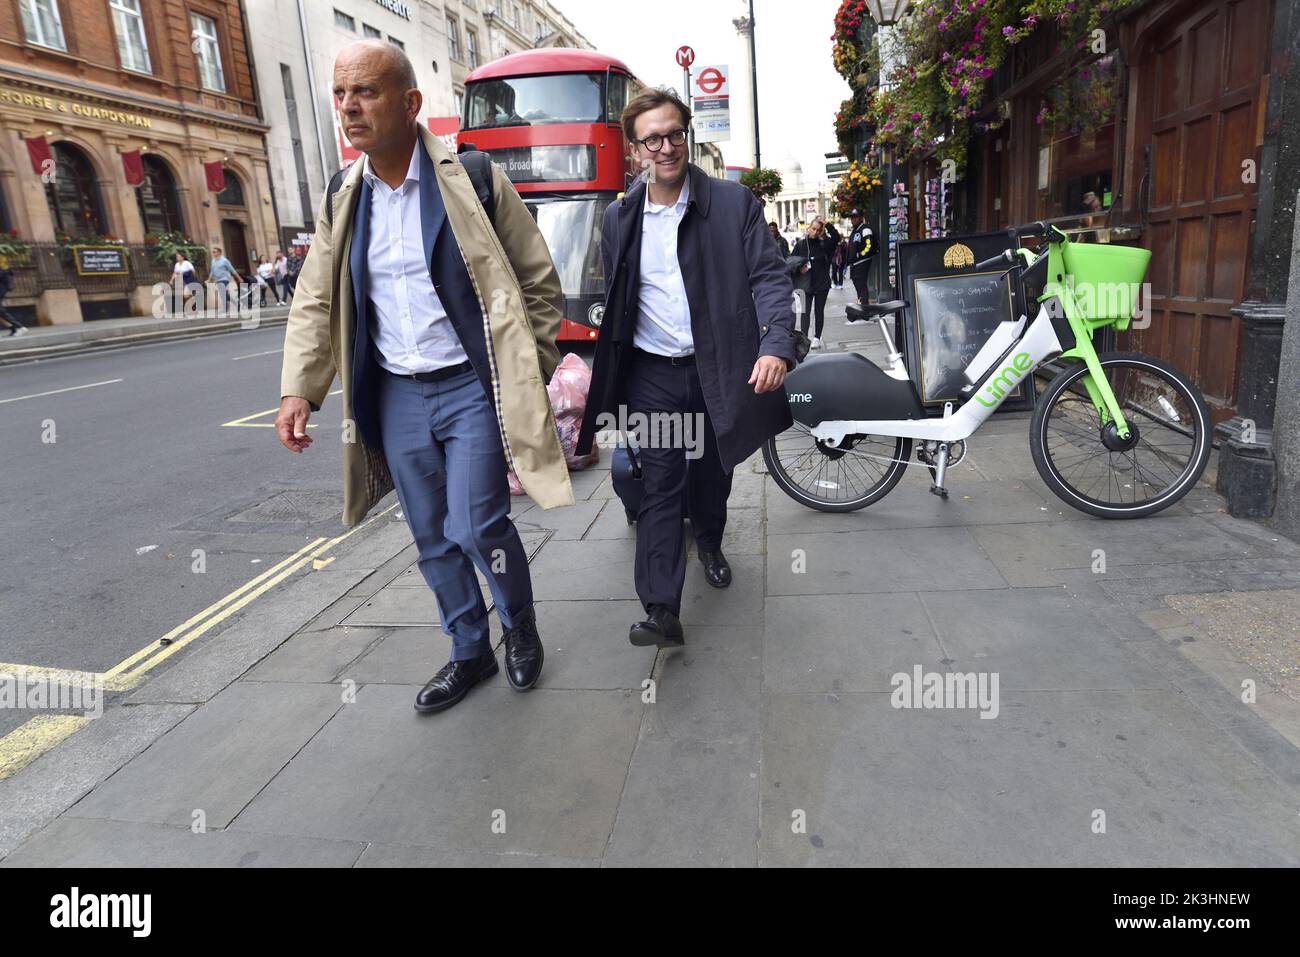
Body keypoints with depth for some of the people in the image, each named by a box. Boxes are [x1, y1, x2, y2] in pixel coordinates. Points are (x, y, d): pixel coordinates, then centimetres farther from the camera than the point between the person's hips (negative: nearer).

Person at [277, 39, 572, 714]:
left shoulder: (474, 180, -7)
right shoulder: (342, 199, 6)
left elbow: (539, 284, -1)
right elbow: (315, 302, 11)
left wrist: (527, 375, -4)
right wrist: (298, 390, 2)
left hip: (472, 388, -4)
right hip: (395, 397, 5)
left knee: (477, 528, -9)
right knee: (433, 539, 11)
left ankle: (521, 630, 21)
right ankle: (470, 652, 31)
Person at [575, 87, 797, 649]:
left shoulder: (733, 203, -1)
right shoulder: (619, 219, 6)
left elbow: (768, 276, -7)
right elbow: (615, 305, 12)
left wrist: (777, 345, -24)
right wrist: (607, 383, 11)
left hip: (717, 370, 0)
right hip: (653, 376, 1)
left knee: (713, 473, 15)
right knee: (660, 488, -4)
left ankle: (710, 545, 45)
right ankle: (662, 612, -5)